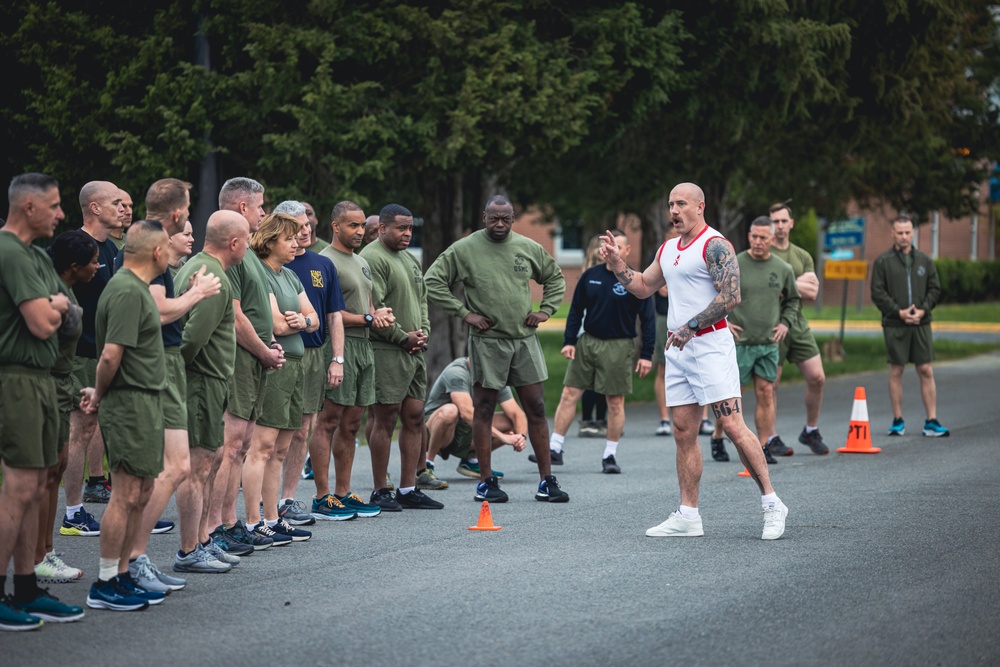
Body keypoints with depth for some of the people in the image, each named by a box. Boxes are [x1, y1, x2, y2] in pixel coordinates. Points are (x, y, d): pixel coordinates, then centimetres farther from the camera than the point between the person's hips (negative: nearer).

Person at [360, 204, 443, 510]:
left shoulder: (410, 259, 19)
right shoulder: (373, 258, -10)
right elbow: (375, 308, -17)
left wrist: (423, 332, 7)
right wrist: (403, 337, -12)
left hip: (414, 350, 9)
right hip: (388, 351, -9)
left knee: (415, 418, 8)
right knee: (386, 419, -6)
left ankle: (408, 489, 13)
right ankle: (380, 491, 0)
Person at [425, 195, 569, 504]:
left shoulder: (529, 248, 8)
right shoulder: (464, 249, -3)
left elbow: (556, 278, 21)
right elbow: (433, 281, -4)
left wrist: (546, 310, 6)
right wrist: (464, 313, -9)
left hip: (525, 339, 3)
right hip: (487, 341, -3)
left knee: (536, 409, 3)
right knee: (484, 411, 2)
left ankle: (547, 480, 9)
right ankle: (486, 481, 9)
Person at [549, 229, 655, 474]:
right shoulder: (591, 276, 4)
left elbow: (647, 320, -4)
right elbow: (576, 310, 11)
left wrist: (646, 355, -8)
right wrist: (568, 341, 1)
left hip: (618, 347, -3)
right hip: (587, 342, 3)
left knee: (616, 402, 2)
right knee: (569, 393, 0)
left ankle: (610, 455, 13)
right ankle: (555, 447, 6)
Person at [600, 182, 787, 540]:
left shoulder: (715, 246, -10)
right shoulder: (668, 249, 17)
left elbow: (730, 296, -18)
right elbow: (643, 287, 26)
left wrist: (690, 327, -19)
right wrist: (616, 263, 11)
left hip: (710, 345, -8)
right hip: (678, 349, 8)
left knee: (732, 425, -12)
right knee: (683, 432, 6)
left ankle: (771, 503, -5)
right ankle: (688, 516, 9)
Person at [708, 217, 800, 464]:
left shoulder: (783, 269, 5)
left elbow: (793, 300, 21)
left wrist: (786, 323, 7)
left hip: (769, 344, 3)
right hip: (739, 342, -3)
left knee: (766, 393, 1)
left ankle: (764, 448, 5)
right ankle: (717, 437, 19)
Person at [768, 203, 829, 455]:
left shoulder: (802, 256, 13)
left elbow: (812, 293, 3)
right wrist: (800, 282, -9)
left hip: (798, 323, 5)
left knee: (817, 378, -1)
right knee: (771, 384, -1)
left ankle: (810, 431, 16)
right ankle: (770, 439, 10)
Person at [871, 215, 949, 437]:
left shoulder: (925, 261, 11)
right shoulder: (883, 261, 1)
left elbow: (935, 289, 10)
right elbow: (877, 293, -4)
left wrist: (923, 310, -7)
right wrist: (899, 312, -13)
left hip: (921, 323, 2)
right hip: (894, 324, -2)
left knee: (926, 371, -1)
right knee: (896, 371, 2)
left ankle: (931, 421, 2)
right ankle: (898, 421, 9)